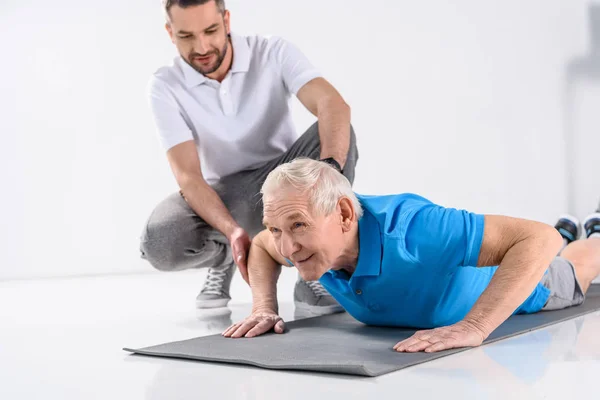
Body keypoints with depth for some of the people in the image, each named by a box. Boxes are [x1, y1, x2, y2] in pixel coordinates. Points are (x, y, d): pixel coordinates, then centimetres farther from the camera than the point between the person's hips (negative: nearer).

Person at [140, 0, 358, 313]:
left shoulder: (274, 52, -14)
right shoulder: (165, 86, -13)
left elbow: (334, 105, -31)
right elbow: (188, 175, -21)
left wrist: (330, 169, -53)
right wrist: (232, 230, -40)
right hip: (225, 194, 0)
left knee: (336, 134, -31)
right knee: (160, 243, -31)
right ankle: (223, 255, 7)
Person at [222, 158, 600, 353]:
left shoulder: (407, 227, -53)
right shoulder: (313, 231, -33)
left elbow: (539, 238, -53)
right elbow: (260, 246, -8)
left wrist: (472, 328, -60)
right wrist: (265, 308, -25)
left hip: (512, 273, -5)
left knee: (569, 275, 31)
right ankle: (568, 233, 70)